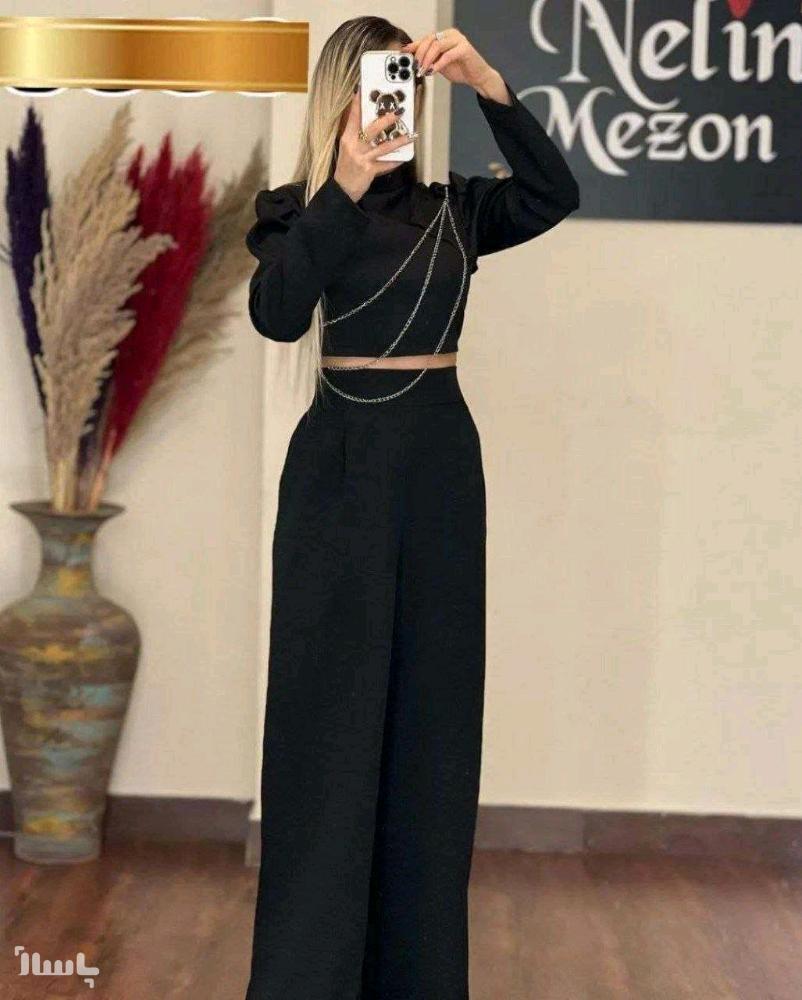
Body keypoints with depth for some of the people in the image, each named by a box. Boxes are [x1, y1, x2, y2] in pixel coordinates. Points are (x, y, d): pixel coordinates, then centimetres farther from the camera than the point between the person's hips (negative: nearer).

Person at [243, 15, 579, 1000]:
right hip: (341, 463, -3)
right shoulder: (296, 209, 0)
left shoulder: (455, 208, 9)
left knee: (432, 713, 6)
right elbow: (277, 313, -18)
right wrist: (344, 188, -28)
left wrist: (490, 86, -18)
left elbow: (557, 195, -8)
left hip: (442, 464, 3)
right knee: (332, 711, -3)